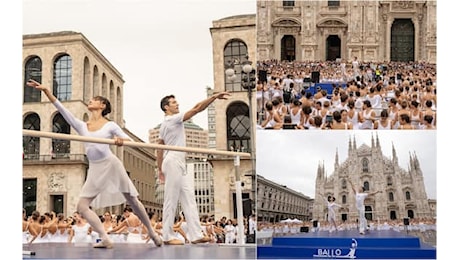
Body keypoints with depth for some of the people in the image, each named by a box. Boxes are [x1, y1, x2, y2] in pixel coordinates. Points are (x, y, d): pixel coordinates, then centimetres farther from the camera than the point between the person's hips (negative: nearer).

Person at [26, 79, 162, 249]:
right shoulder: (82, 126, 8)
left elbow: (129, 139, -6)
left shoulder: (110, 125, 0)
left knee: (133, 201, 6)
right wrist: (46, 91, -8)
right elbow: (62, 109, 0)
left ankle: (151, 233, 19)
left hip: (111, 164, -4)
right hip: (95, 170, 4)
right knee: (82, 207, -10)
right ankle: (105, 239, -12)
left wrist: (121, 140, -31)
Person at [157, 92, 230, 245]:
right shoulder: (174, 119, -7)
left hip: (179, 164, 10)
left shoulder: (164, 125, 21)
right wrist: (214, 97, -14)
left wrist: (160, 169, 22)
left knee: (189, 199, 2)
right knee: (171, 200, -6)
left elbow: (159, 149, 21)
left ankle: (195, 235, -1)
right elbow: (197, 108, -14)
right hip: (174, 162, -10)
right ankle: (168, 237, -1)